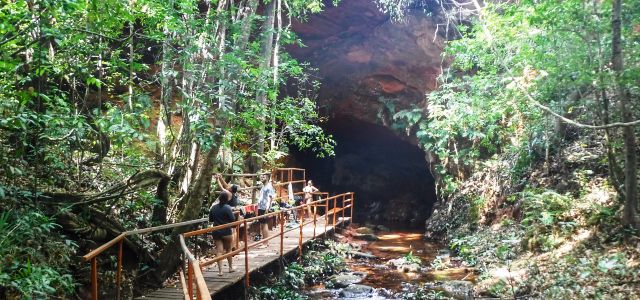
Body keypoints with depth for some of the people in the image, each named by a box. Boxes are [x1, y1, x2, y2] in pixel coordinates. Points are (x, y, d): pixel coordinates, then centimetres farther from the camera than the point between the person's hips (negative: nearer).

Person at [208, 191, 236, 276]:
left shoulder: (213, 207, 0)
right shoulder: (227, 208, -15)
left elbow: (210, 220, 8)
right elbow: (233, 219, -14)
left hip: (216, 232, 3)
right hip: (226, 232, -3)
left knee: (219, 251, 4)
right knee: (228, 250, 15)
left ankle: (220, 270, -1)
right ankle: (231, 267, 28)